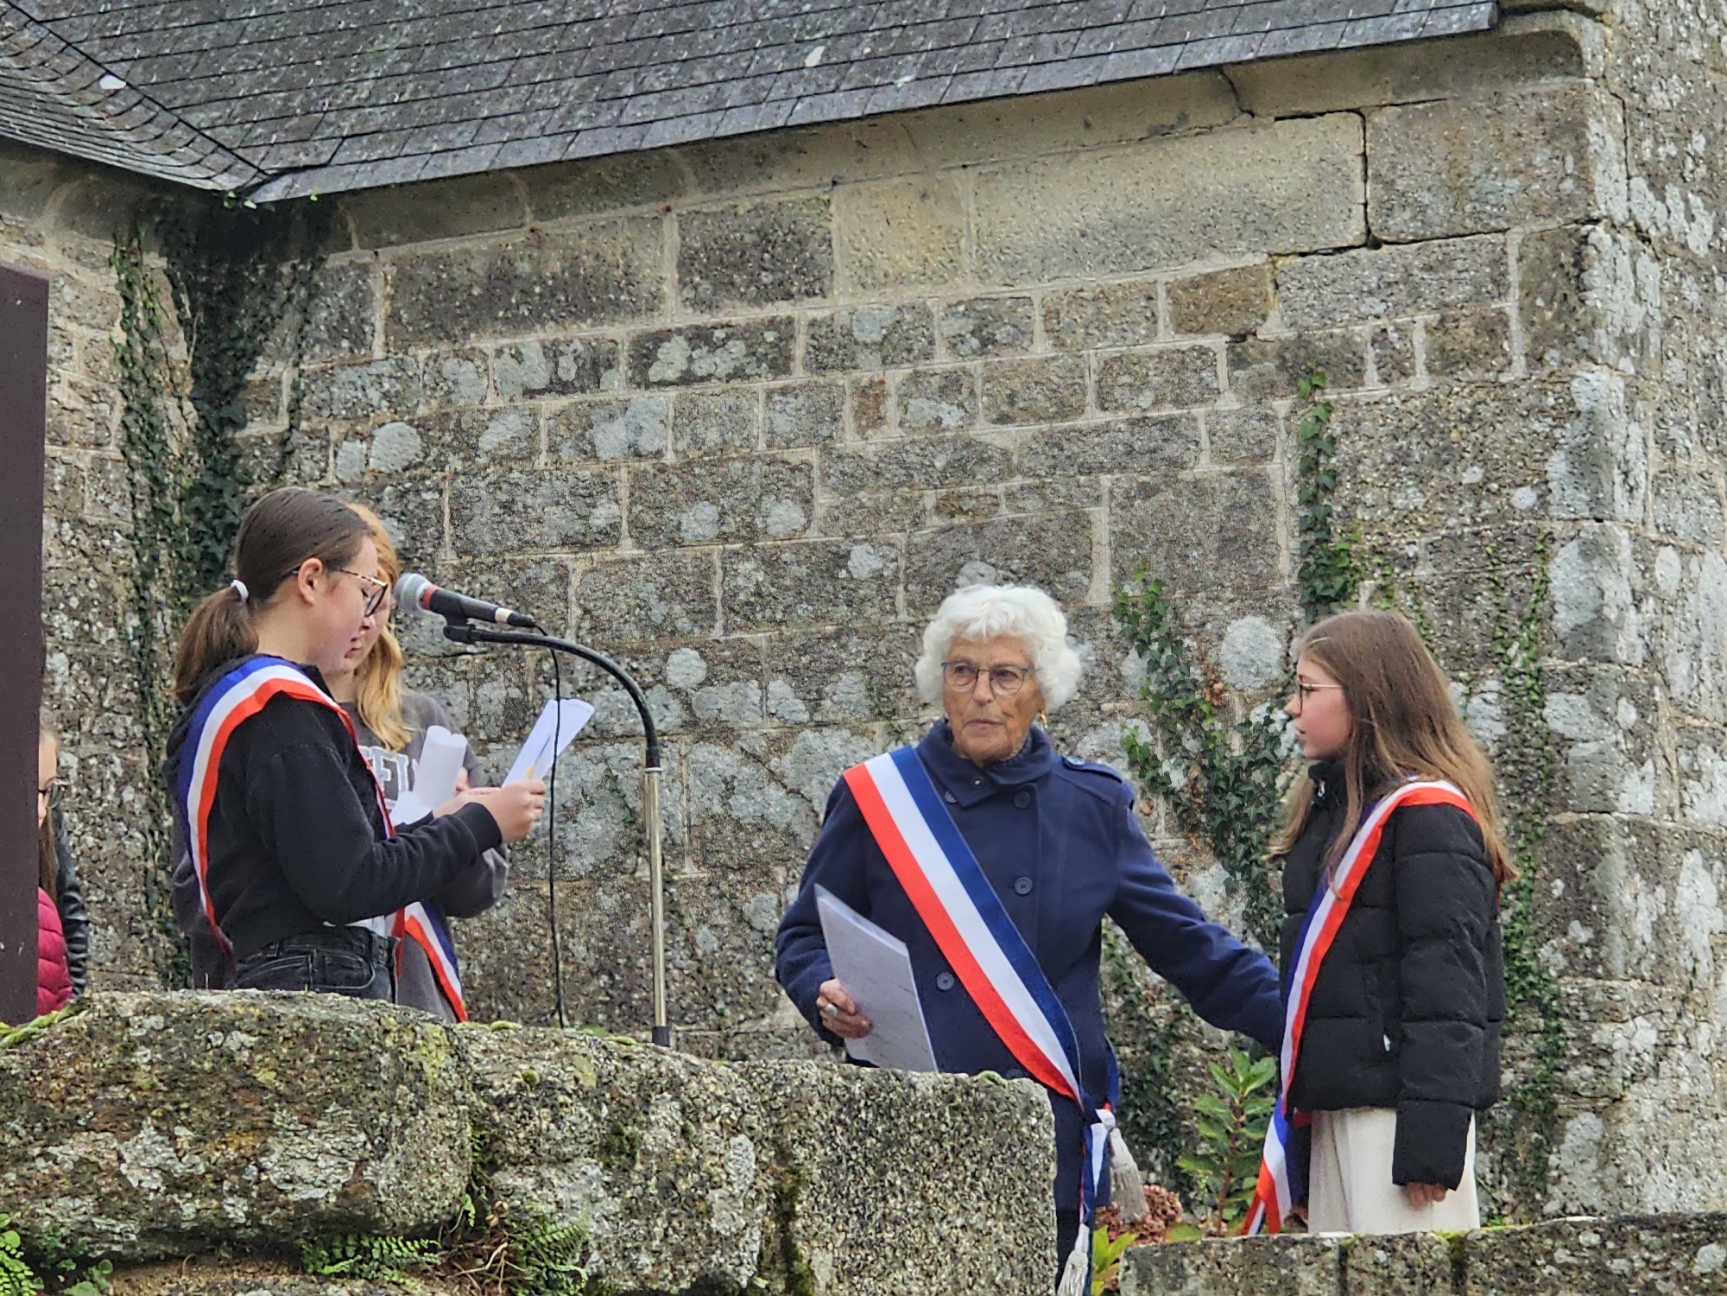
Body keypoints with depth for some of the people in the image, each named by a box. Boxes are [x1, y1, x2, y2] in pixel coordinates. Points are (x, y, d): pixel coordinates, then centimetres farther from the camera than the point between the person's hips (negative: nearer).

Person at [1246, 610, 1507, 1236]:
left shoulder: (1427, 815, -10)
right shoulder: (1331, 809, 19)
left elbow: (1447, 979, -17)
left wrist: (1431, 1136, -21)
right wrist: (1297, 1110, 19)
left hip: (1399, 1101, -9)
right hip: (1333, 1105, 10)